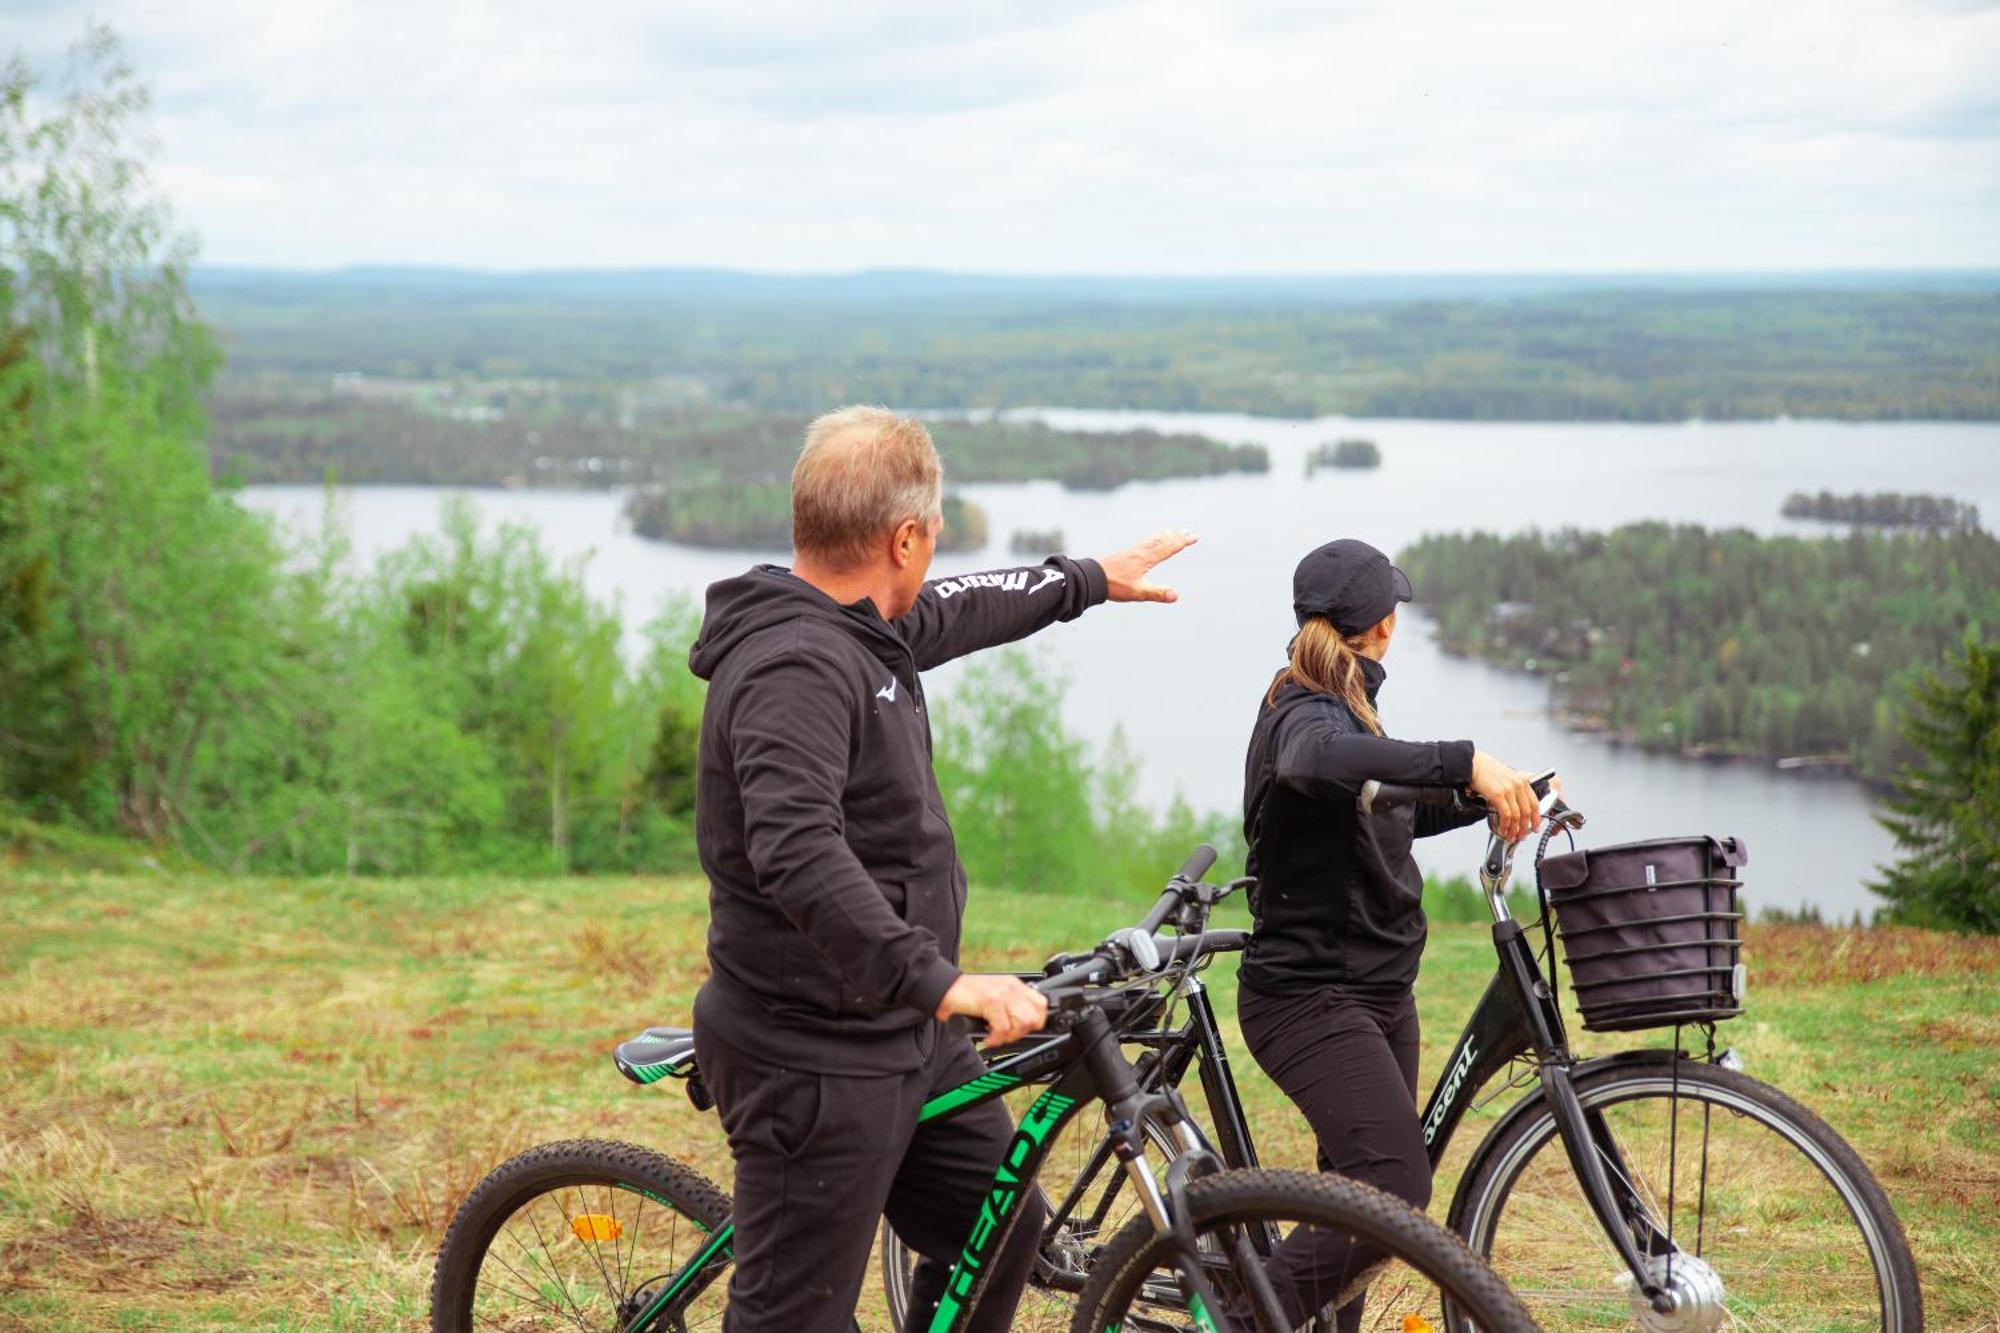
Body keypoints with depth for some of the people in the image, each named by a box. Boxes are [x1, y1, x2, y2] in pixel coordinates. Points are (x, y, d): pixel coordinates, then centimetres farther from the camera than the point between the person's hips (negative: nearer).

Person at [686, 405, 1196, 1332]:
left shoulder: (868, 632, 9)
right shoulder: (794, 667, -24)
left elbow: (963, 610, 30)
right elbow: (797, 852, -38)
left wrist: (1092, 580, 43)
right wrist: (936, 978, -43)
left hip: (908, 1038, 10)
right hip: (816, 1060, -10)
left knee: (1001, 1230, 18)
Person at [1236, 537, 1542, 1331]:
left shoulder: (1345, 706, 16)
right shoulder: (1306, 714, -16)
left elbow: (1393, 812, 27)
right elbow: (1317, 762, -41)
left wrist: (1496, 796, 11)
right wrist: (1465, 761, -51)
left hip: (1377, 994, 10)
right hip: (1310, 997, -10)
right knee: (1394, 1191, -22)